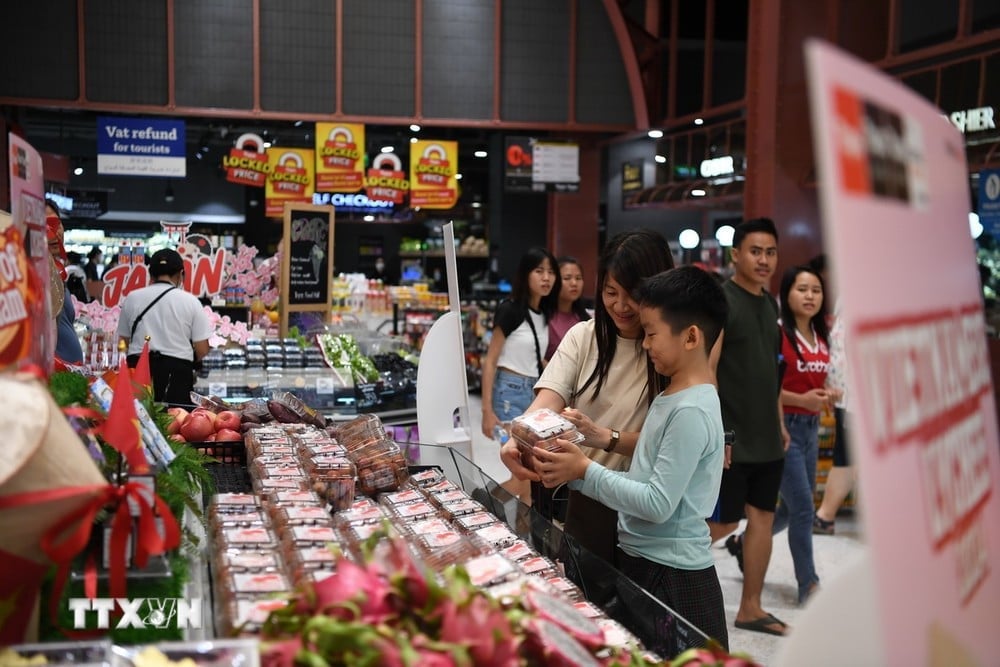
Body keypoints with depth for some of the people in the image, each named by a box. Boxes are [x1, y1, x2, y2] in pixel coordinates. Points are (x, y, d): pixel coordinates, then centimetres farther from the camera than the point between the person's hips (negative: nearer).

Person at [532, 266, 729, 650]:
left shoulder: (691, 411, -20)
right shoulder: (671, 398, 9)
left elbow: (658, 504, -23)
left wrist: (585, 471, -17)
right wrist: (576, 474, -2)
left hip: (672, 576, -9)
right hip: (642, 560, 9)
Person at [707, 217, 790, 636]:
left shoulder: (770, 304, 11)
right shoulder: (720, 300, -13)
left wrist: (779, 423, 16)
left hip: (766, 438, 8)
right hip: (731, 439, -8)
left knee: (763, 517, 11)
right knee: (722, 523, -1)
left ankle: (750, 608, 22)